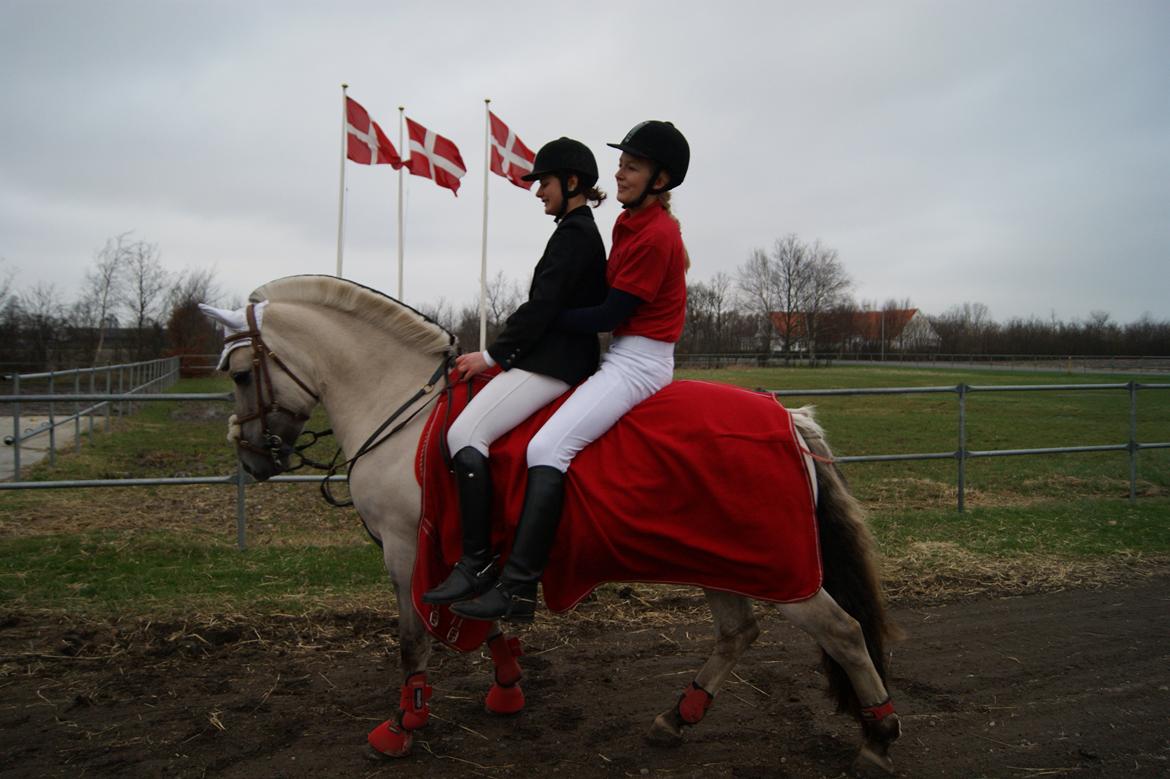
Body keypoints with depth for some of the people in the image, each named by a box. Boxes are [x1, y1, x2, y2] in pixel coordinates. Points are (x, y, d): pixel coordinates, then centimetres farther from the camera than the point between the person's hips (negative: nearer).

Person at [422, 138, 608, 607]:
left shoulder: (574, 232, -11)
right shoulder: (582, 231, 22)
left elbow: (543, 305, -19)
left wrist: (491, 355, -14)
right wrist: (502, 354, 21)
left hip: (553, 362, -11)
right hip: (558, 354, 11)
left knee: (464, 433, -22)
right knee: (469, 431, 14)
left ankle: (477, 562, -22)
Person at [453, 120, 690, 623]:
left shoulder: (654, 235, -17)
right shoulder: (630, 222, 13)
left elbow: (609, 314, -18)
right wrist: (545, 317, 8)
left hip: (639, 362, -11)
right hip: (625, 356, 11)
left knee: (547, 448, -24)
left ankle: (517, 590, -26)